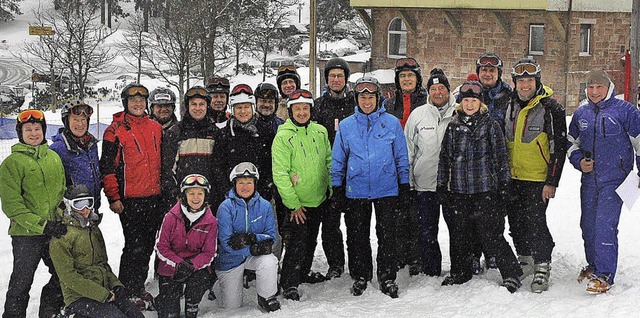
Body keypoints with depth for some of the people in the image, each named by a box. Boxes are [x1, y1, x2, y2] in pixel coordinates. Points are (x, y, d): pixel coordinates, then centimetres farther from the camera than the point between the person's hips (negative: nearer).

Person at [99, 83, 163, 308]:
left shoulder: (155, 128, 12)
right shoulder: (116, 130, -3)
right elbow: (107, 167, -5)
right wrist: (113, 197, -10)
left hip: (154, 197, 5)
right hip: (129, 199, -5)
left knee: (147, 245, 11)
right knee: (135, 245, -5)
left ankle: (138, 287, 25)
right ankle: (128, 291, 9)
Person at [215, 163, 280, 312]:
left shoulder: (265, 206, -8)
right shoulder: (226, 207, -17)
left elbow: (271, 237, -11)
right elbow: (226, 242, -22)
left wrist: (252, 238, -31)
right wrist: (253, 249, -32)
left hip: (255, 255, 1)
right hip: (230, 260, -1)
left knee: (269, 261, -34)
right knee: (231, 307, 5)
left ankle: (267, 297, -7)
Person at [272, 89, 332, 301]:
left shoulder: (320, 131, 2)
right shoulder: (283, 137, -13)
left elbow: (329, 162, 12)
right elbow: (280, 174, -15)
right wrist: (293, 204, -17)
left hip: (319, 199, 6)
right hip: (297, 203, -6)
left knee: (312, 239, 19)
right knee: (298, 241, -8)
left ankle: (304, 272, 38)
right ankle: (289, 283, 5)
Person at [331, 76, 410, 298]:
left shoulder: (391, 122, 1)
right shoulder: (346, 126, 4)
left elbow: (401, 157, 6)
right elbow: (338, 160, 8)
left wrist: (404, 185, 4)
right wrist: (337, 188, 5)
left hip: (387, 189, -1)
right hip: (356, 191, 1)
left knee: (387, 236, 4)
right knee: (357, 236, 9)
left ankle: (388, 278, 17)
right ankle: (360, 276, 24)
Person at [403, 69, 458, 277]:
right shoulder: (418, 114, 3)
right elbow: (408, 149, 7)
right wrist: (407, 180, 4)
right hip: (425, 183, 1)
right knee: (427, 232, 7)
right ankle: (431, 272, 20)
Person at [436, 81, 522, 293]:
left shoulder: (490, 125, 1)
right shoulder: (453, 126, 9)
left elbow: (501, 156, 2)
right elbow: (445, 157, 12)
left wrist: (504, 184, -1)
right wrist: (441, 186, 9)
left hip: (485, 188, -3)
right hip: (459, 189, 4)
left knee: (490, 233, -7)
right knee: (459, 232, 10)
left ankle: (512, 274, 4)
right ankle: (460, 272, 27)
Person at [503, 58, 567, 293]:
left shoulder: (550, 108, -10)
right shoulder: (510, 105, 8)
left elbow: (559, 147, -12)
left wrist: (552, 181, -16)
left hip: (537, 178, -6)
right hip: (512, 177, 6)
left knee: (535, 221, -9)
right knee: (516, 221, 13)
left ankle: (542, 268, 5)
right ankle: (525, 260, 30)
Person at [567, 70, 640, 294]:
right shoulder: (581, 113, 9)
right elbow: (571, 142, 20)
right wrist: (579, 161, 2)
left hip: (614, 179, -5)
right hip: (589, 179, 5)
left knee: (605, 225, -12)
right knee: (588, 225, 12)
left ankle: (604, 275, -4)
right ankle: (594, 265, 31)